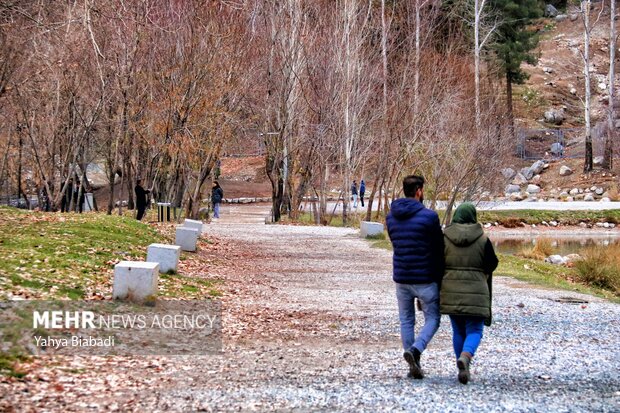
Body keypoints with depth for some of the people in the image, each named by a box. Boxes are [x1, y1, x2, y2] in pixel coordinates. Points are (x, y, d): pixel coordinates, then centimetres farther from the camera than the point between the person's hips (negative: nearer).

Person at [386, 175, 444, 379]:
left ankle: (414, 366, 14)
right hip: (425, 279, -5)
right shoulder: (429, 216, -13)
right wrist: (439, 278, 7)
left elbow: (397, 245, 10)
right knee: (432, 319, 9)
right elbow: (439, 249, -6)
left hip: (401, 278, 5)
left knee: (406, 321, 15)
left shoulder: (391, 217, 4)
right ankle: (415, 350, -14)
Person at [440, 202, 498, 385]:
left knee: (458, 331, 15)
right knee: (474, 331, 2)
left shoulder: (444, 238, 0)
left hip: (451, 291, 2)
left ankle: (464, 369, 16)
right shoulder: (483, 239, -2)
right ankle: (465, 357, -26)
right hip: (476, 291, -2)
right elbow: (491, 265, 1)